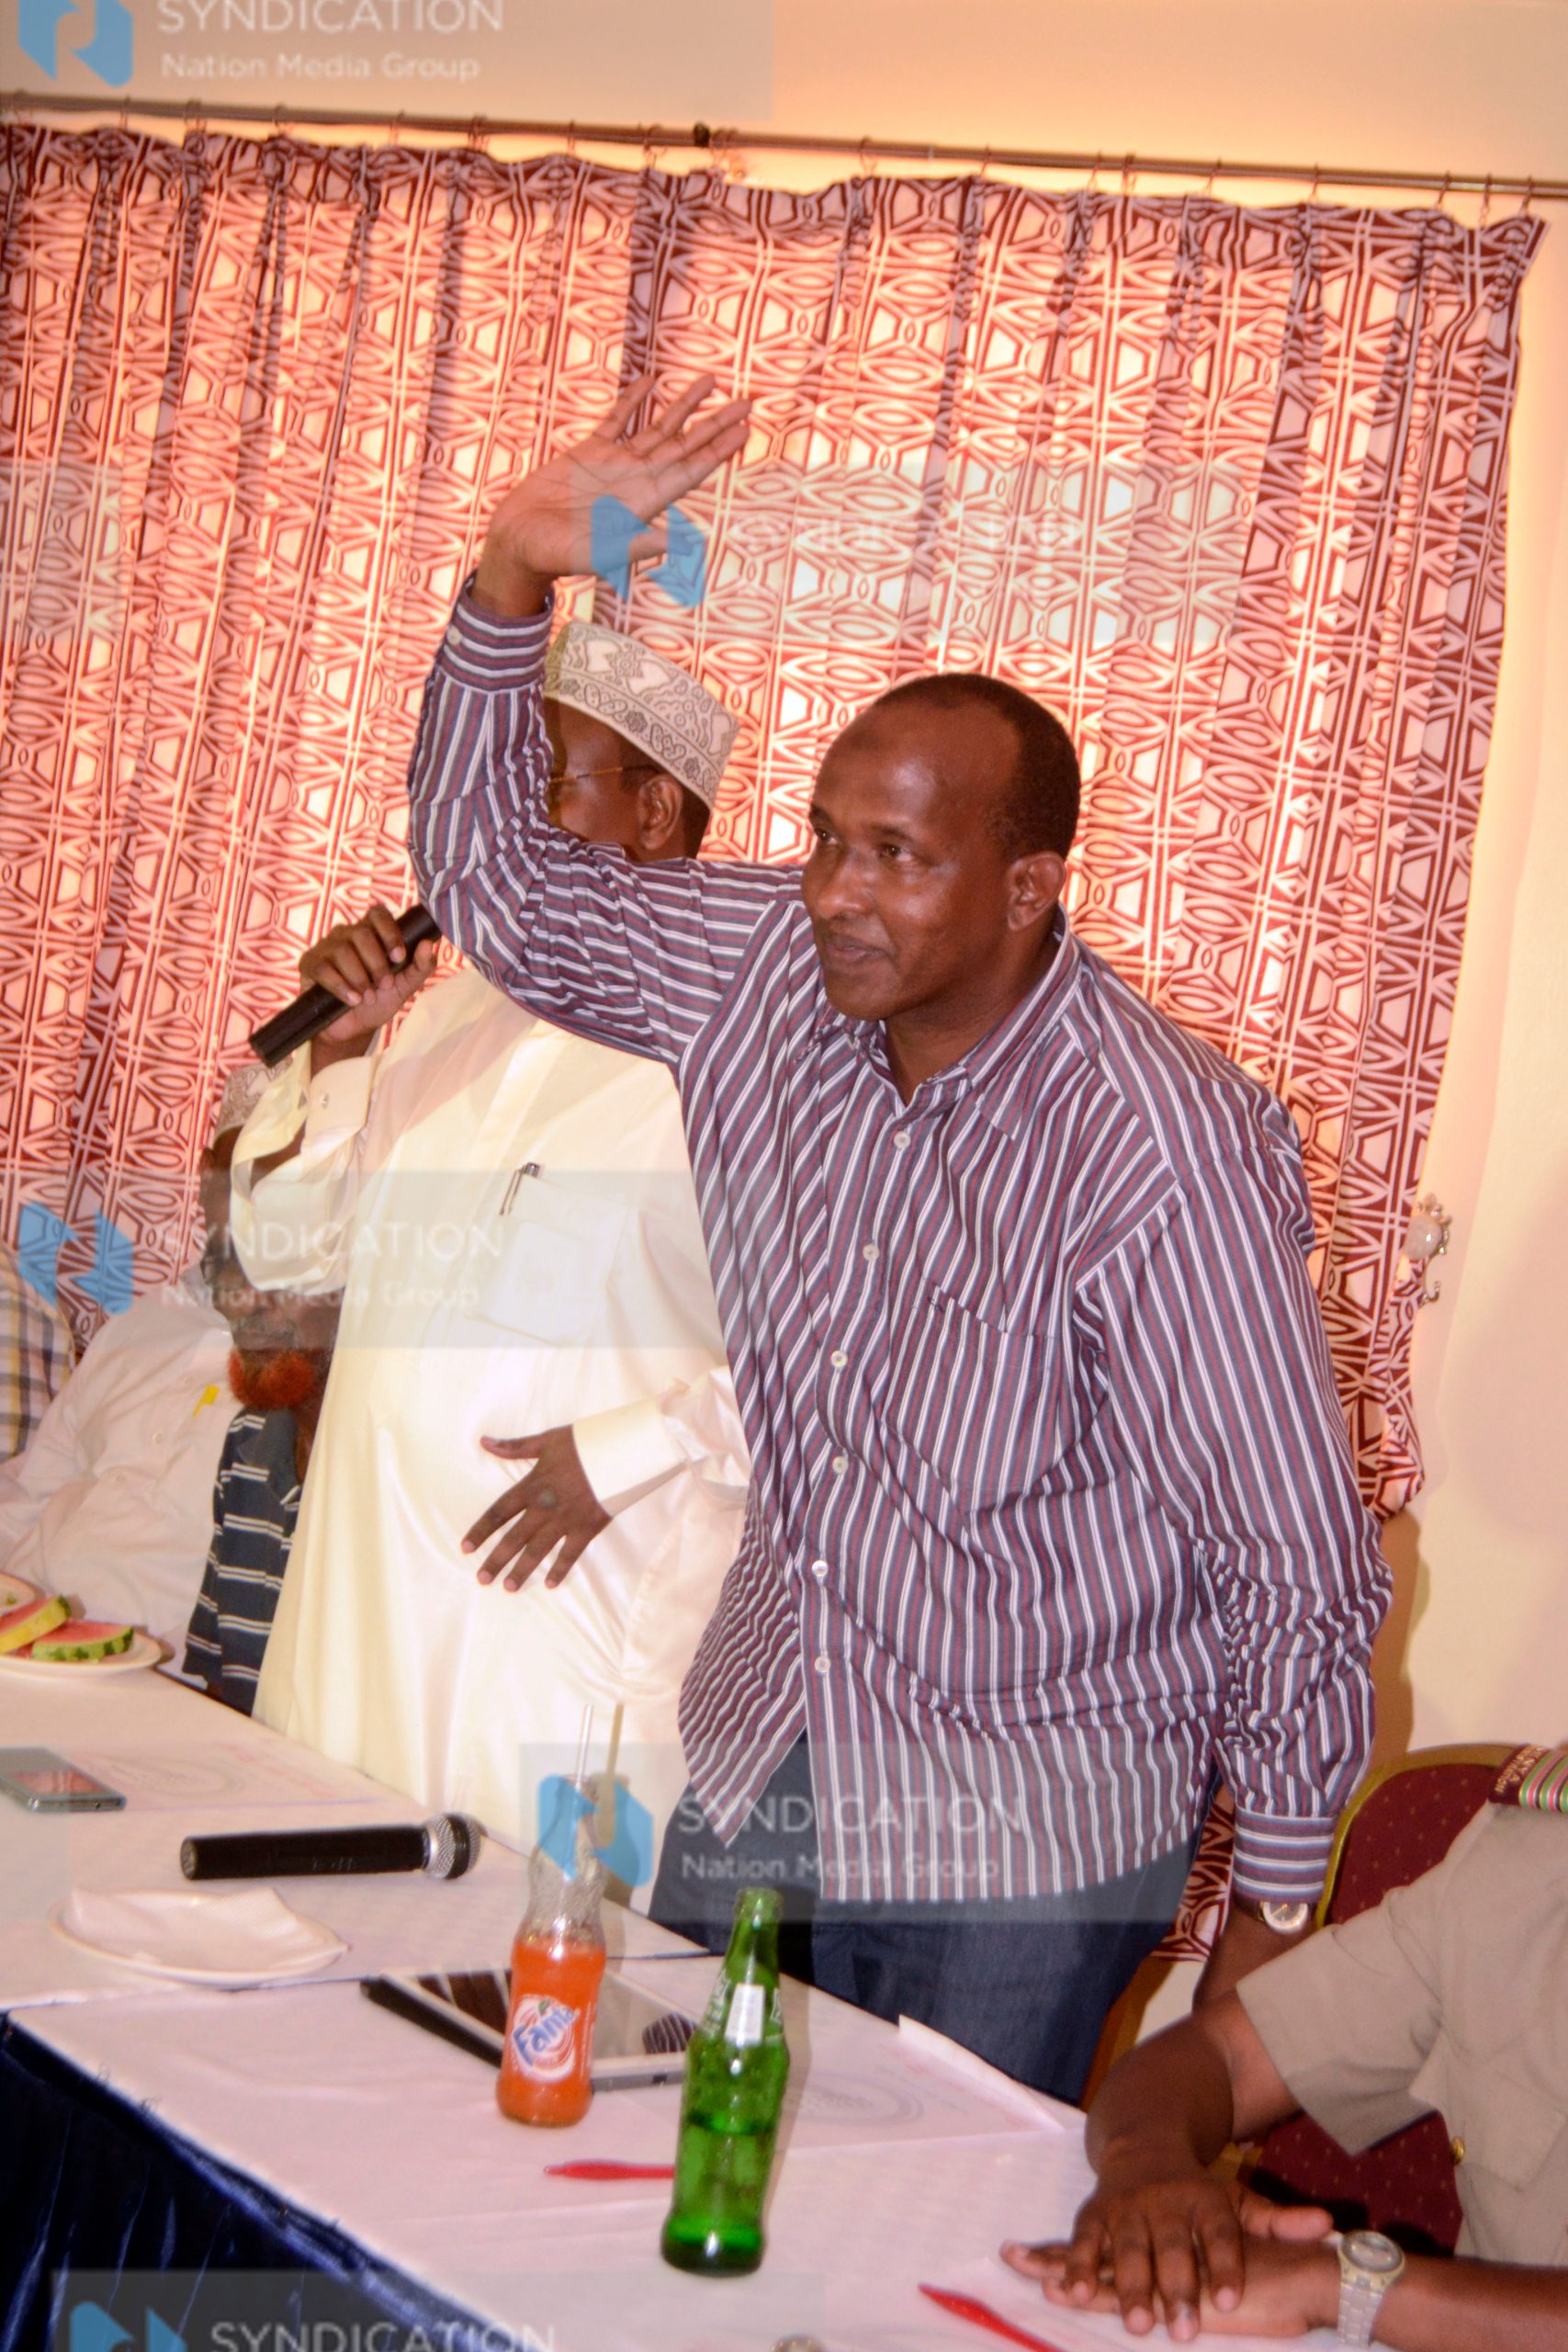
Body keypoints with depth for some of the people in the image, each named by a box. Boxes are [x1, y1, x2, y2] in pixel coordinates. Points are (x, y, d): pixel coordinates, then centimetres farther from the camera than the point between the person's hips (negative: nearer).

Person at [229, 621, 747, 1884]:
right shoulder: (458, 1006, 12)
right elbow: (286, 1245, 16)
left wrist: (631, 1450, -17)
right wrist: (339, 1047, 1)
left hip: (576, 1624, -7)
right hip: (356, 1601, 7)